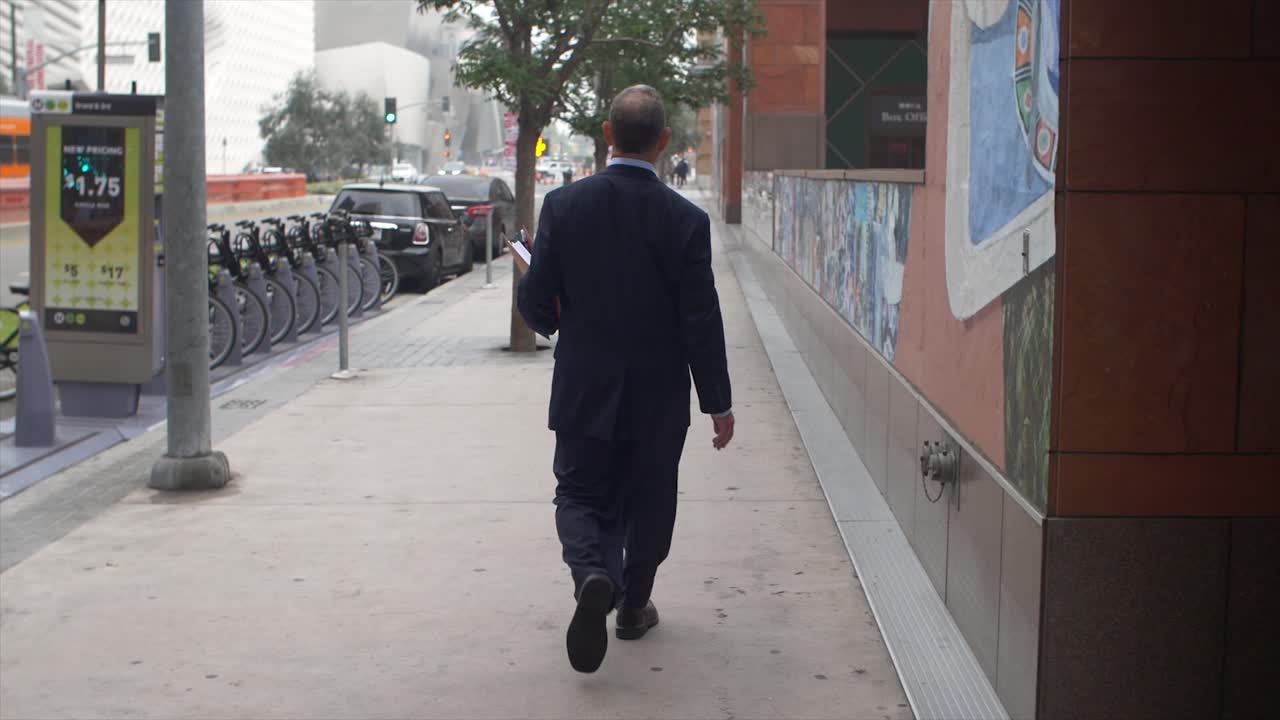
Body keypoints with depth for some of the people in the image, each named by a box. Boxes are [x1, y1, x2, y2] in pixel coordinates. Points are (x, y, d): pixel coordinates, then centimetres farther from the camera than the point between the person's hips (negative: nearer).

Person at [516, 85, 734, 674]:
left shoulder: (563, 205, -10)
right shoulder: (686, 220, -13)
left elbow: (536, 302, -8)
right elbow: (701, 322, -10)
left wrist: (550, 320, 17)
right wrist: (719, 404, -1)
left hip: (584, 389, 0)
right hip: (658, 398, 0)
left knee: (579, 494, 12)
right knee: (648, 503, 18)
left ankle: (592, 575, -15)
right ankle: (633, 605, 29)